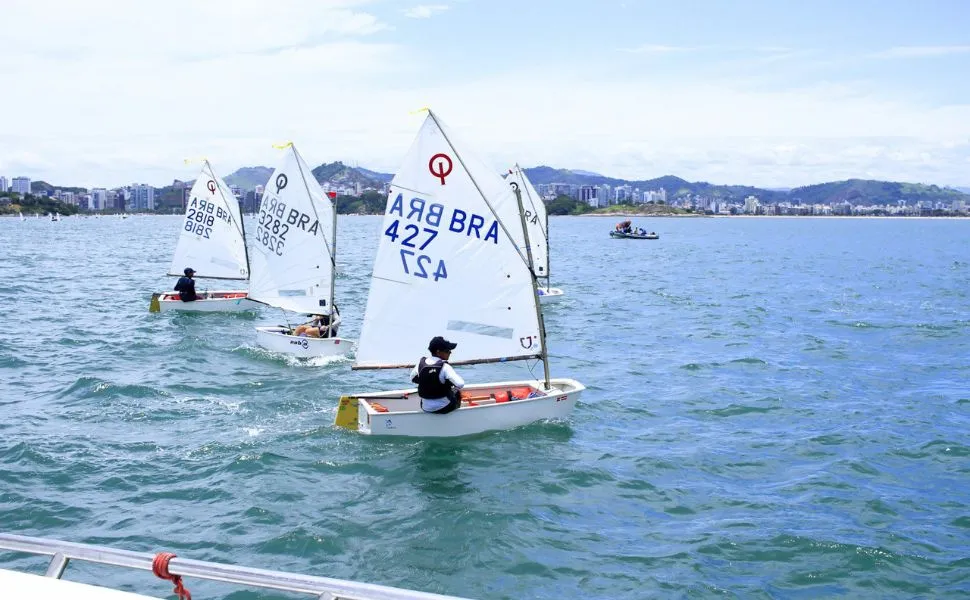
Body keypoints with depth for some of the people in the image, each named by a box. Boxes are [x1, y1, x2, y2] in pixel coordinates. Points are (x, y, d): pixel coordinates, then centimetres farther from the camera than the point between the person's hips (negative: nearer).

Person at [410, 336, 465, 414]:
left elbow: (413, 379, 9)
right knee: (457, 392, 25)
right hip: (444, 408, -4)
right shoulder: (444, 367, -21)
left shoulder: (421, 362, -6)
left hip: (425, 408, 4)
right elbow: (460, 384, -26)